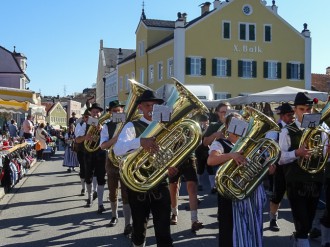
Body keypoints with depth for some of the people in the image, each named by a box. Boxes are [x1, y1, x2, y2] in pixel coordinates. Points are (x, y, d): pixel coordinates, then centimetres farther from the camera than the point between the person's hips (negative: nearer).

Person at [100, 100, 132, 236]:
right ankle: (114, 216, 38)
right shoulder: (107, 126, -2)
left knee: (126, 193, -5)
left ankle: (128, 224, -4)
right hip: (112, 161, 2)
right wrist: (115, 138, -28)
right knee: (112, 192, 16)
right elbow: (103, 145, -13)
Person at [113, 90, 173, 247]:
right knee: (139, 228, 15)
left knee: (163, 231, 1)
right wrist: (140, 141, -42)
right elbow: (117, 150, -25)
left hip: (160, 184, 2)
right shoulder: (132, 126, -6)